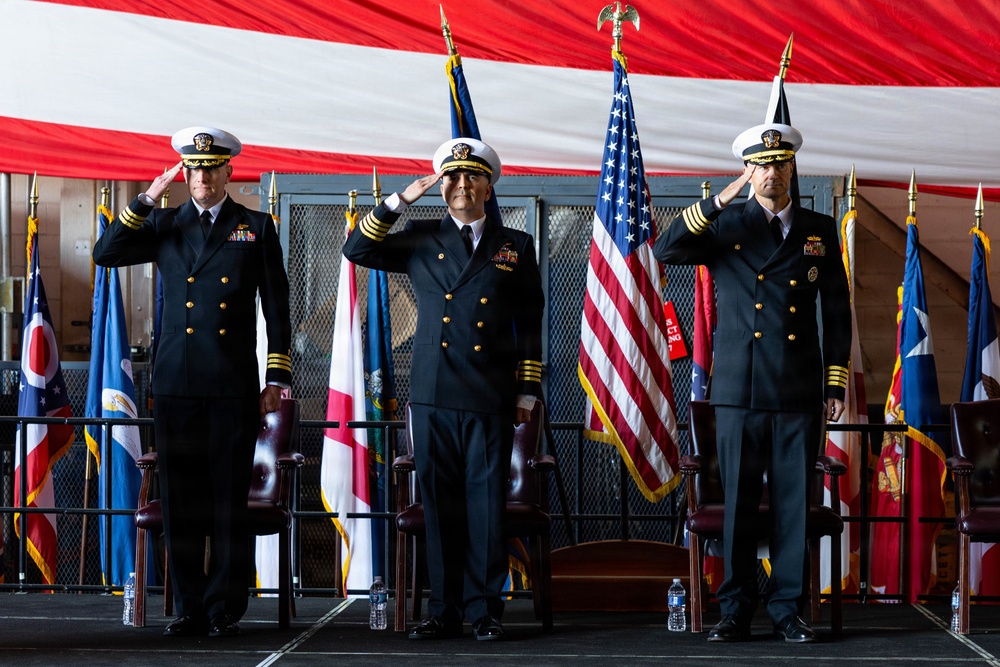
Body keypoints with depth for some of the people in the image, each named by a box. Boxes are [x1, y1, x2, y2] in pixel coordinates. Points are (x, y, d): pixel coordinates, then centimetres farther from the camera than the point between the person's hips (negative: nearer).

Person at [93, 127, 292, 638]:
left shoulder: (257, 228, 9)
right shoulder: (163, 226, 13)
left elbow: (277, 307, 7)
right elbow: (105, 254, 1)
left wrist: (277, 378, 1)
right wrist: (146, 201, -6)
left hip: (234, 388, -2)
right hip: (176, 385, 2)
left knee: (229, 501, -2)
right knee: (180, 502, 3)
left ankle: (225, 609, 5)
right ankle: (190, 609, 10)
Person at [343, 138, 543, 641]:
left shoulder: (515, 246, 11)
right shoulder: (421, 240, 13)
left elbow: (528, 324, 11)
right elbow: (357, 250, 4)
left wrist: (527, 392, 5)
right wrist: (401, 201, -3)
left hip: (491, 398, -1)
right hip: (433, 394, 1)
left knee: (487, 500, -2)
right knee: (439, 501, 3)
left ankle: (484, 611, 5)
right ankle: (445, 610, 10)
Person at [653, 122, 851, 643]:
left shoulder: (820, 231, 10)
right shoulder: (724, 227, 6)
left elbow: (836, 312, 11)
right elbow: (665, 250, -10)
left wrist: (836, 384, 6)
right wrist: (718, 202, -19)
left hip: (800, 396, 1)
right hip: (739, 393, -1)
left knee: (794, 503, 3)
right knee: (738, 504, 1)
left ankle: (788, 609, 12)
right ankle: (735, 611, 9)